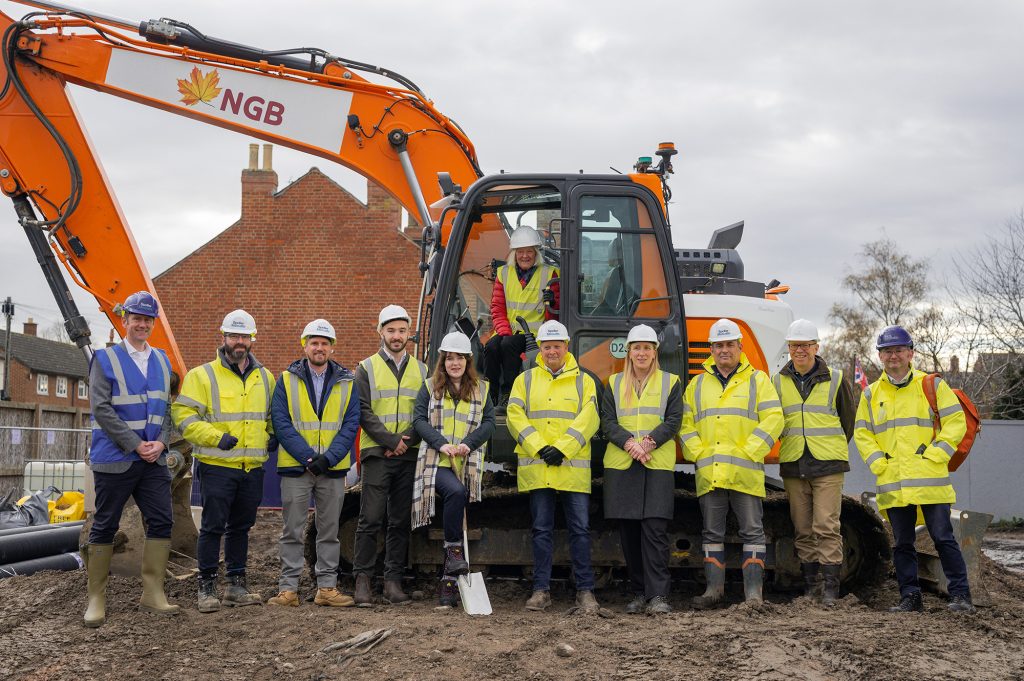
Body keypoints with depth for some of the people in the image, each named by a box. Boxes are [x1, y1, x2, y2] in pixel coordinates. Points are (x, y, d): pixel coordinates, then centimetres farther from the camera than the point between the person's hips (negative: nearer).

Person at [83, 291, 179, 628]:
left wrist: (160, 442, -6)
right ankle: (96, 600, 9)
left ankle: (152, 594, 9)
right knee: (104, 527, 1)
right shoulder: (105, 358, -3)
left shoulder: (161, 360, 12)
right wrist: (137, 445, -15)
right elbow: (101, 408, -12)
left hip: (154, 460, 5)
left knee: (161, 522, 1)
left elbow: (168, 407, 12)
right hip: (115, 458, -5)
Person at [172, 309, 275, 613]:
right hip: (217, 466, -5)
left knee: (240, 527, 13)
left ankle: (236, 585, 21)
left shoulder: (265, 377, 13)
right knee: (212, 527, -2)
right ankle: (207, 587, 7)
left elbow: (272, 414, 27)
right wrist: (216, 437, -18)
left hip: (253, 468, 5)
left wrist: (273, 435, 7)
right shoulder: (203, 375, -4)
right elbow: (183, 414, -9)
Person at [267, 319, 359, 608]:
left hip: (333, 469, 2)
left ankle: (327, 587, 15)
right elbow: (281, 424, -4)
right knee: (292, 531, 2)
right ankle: (288, 589, 7)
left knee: (329, 531, 8)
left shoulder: (347, 383, 6)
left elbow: (350, 425, 0)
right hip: (295, 467, -1)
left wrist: (328, 458, -14)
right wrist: (308, 457, -14)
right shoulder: (287, 380, 3)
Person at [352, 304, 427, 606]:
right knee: (370, 519, -6)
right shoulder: (366, 369, 5)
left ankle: (393, 580, 12)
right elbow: (363, 412, -5)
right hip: (376, 454, -3)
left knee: (400, 522, 6)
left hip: (409, 456, 3)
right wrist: (391, 440, -14)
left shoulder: (421, 370, 13)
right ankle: (362, 579, 1)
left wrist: (408, 439, -10)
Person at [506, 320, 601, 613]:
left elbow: (588, 419, -2)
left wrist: (562, 448, -13)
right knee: (541, 529, 4)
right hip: (536, 467, 1)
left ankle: (585, 591, 5)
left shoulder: (583, 381, 11)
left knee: (580, 529, -2)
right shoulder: (525, 380, 13)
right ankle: (541, 590, 10)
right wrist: (540, 448, -11)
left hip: (574, 467, -1)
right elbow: (515, 416, 2)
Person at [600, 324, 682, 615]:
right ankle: (639, 593, 13)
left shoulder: (670, 382, 11)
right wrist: (629, 443, -13)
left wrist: (650, 441, -15)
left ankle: (657, 596, -11)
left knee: (655, 528, -11)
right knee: (628, 530, 4)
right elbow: (607, 422, 5)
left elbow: (674, 421, 1)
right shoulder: (615, 383, 15)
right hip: (621, 464, 2)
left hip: (658, 463, -2)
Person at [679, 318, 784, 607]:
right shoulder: (698, 383, 17)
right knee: (712, 533, 8)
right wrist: (698, 453, -3)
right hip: (708, 472, 3)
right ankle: (714, 588, 15)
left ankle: (753, 591, 2)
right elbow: (686, 423, 13)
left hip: (745, 472, -3)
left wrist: (747, 452, -11)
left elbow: (772, 419, -2)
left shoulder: (757, 380, 7)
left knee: (752, 531, -2)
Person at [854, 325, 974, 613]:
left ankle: (960, 596, 4)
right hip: (893, 484, 3)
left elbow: (955, 422, 1)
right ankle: (910, 597, 13)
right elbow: (862, 432, 15)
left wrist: (934, 454, -9)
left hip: (930, 480, -3)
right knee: (902, 543, 7)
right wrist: (878, 462, 1)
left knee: (943, 538, -3)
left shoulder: (932, 385, 4)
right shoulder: (871, 394, 13)